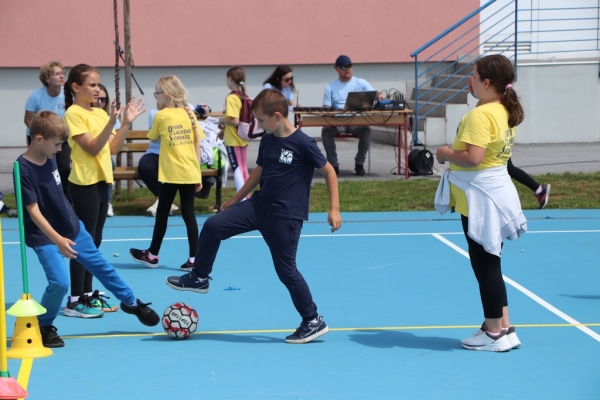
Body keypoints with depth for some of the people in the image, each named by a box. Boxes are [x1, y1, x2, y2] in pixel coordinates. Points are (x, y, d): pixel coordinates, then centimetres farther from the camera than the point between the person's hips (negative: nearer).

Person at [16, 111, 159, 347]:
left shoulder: (50, 158, 0)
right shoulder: (24, 169, -23)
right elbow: (33, 211, -26)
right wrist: (57, 240, -33)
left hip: (73, 228, 7)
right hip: (45, 237, -7)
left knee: (102, 266, 16)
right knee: (59, 282, -18)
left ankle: (131, 302, 36)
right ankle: (43, 327, 6)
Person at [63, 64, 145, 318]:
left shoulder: (100, 113, 11)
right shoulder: (74, 113, -11)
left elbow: (113, 148, 9)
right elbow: (92, 148, -19)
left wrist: (126, 123, 0)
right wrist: (112, 122, -26)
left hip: (102, 180, 8)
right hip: (84, 182, -8)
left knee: (94, 241, 12)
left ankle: (87, 294, 19)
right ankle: (75, 301, -2)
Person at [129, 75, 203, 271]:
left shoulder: (161, 116, -5)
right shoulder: (189, 114, 4)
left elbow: (152, 137, 11)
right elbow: (197, 146, 5)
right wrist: (198, 174, 9)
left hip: (170, 174, -3)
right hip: (190, 174, 3)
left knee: (162, 213, 9)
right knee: (188, 213, 6)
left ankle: (152, 255, 21)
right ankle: (194, 258, 2)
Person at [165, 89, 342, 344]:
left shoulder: (303, 143, -15)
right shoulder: (267, 141, 6)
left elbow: (329, 171, -8)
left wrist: (334, 209, -12)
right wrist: (235, 200, 27)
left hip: (286, 217, -7)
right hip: (259, 206, 7)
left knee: (285, 270, -3)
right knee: (213, 226, -4)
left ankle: (314, 322, 12)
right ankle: (199, 278, 15)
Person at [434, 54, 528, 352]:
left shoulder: (480, 115, -20)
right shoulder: (507, 112, 10)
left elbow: (472, 158, -28)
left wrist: (447, 154, -11)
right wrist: (455, 152, 12)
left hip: (480, 199, -10)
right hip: (495, 191, 10)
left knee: (484, 265, 0)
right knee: (489, 264, 16)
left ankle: (495, 333, 8)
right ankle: (502, 327, 21)